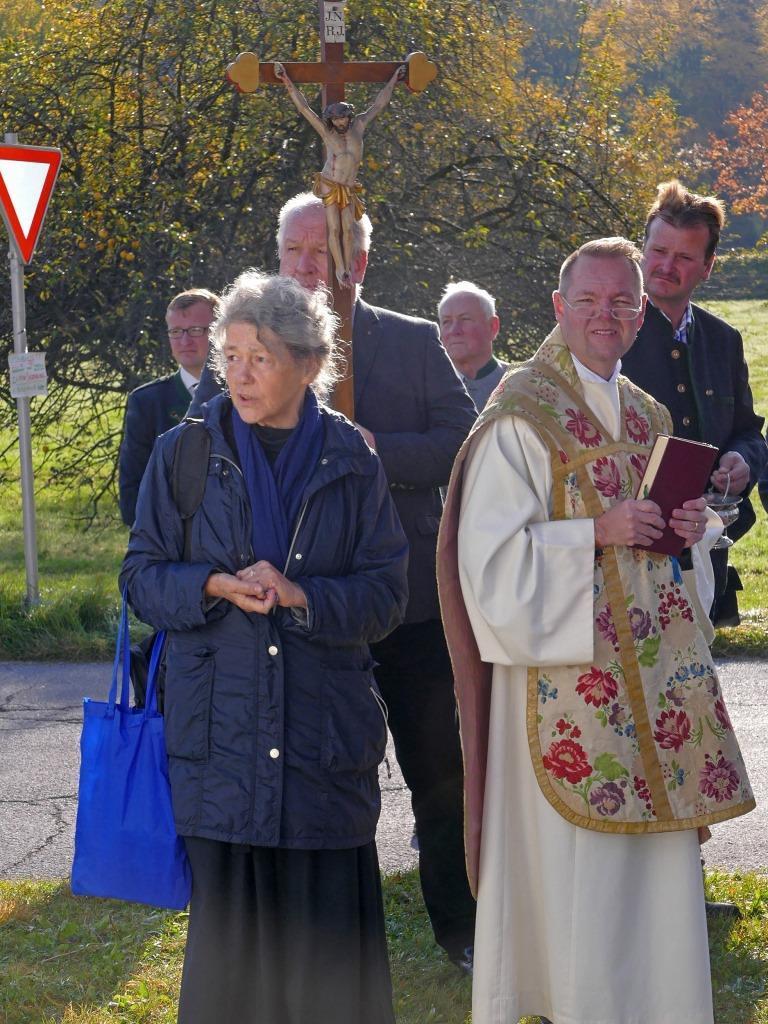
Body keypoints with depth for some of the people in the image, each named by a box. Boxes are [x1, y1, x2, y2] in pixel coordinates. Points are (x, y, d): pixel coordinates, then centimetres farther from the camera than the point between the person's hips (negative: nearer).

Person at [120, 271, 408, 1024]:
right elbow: (141, 576, 5)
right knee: (228, 916, 1)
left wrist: (299, 594, -15)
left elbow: (387, 593, 2)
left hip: (326, 728, 0)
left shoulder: (351, 461, 3)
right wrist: (215, 586, -14)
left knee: (329, 923, -1)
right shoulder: (184, 454, 4)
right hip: (220, 728, 0)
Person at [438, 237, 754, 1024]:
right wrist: (597, 533, -20)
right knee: (575, 861, -4)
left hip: (653, 663, 7)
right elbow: (489, 555, -14)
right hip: (566, 669, -7)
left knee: (659, 855, 9)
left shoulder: (648, 417, 13)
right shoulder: (520, 418, -9)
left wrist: (690, 528, 2)